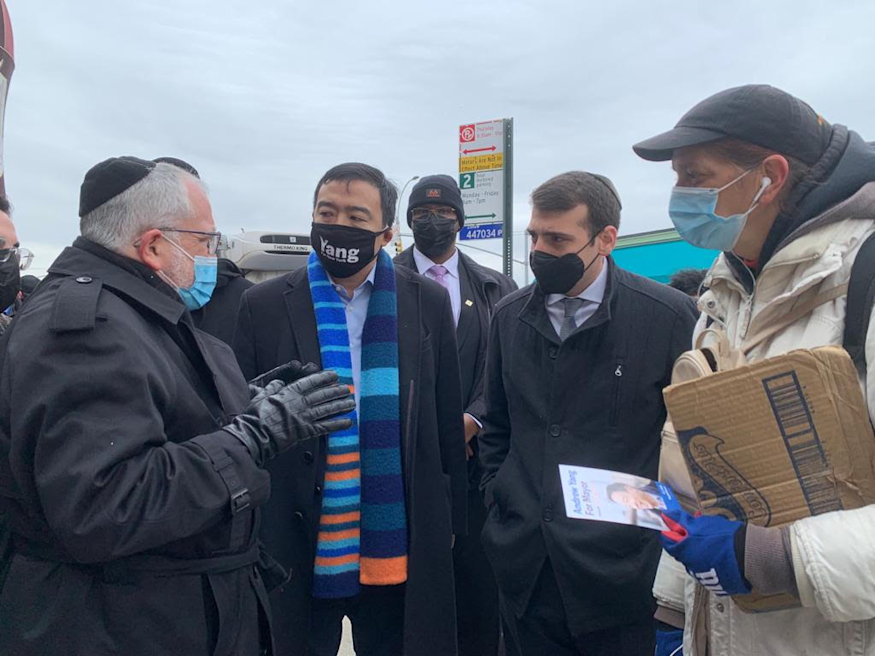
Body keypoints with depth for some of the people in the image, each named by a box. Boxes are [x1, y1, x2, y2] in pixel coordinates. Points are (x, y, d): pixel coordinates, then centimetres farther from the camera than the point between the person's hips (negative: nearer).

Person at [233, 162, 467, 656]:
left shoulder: (429, 302, 0)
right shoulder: (264, 306, -3)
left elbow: (448, 424, 5)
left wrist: (450, 521, 8)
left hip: (400, 549, 1)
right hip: (297, 546, 0)